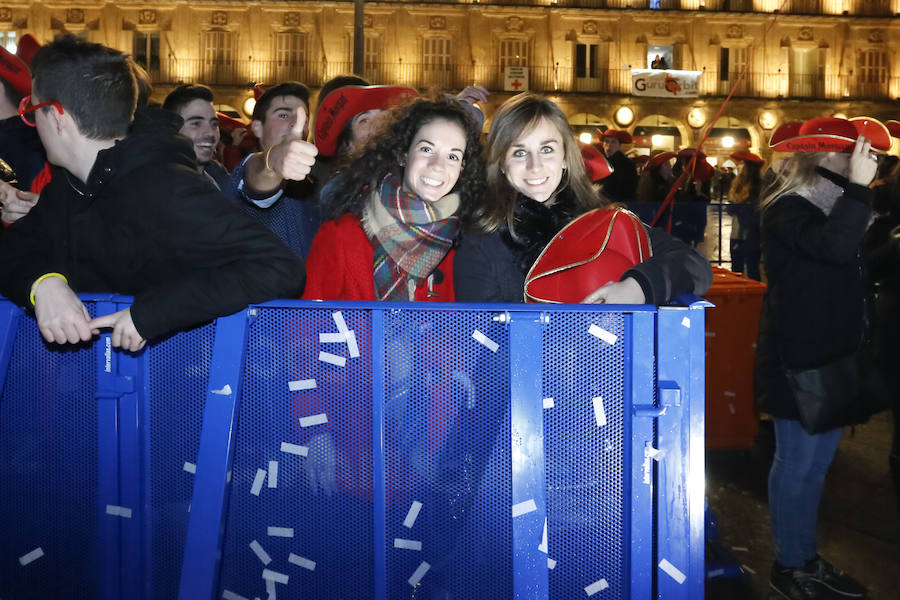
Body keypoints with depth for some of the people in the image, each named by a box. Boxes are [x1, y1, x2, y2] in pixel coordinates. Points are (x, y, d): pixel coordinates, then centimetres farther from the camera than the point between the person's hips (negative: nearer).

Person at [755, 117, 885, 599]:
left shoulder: (829, 204, 15)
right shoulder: (788, 208, -15)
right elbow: (835, 246, -34)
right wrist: (858, 188, -28)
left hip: (829, 357, 10)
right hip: (799, 360, -10)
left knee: (816, 462, 16)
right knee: (797, 463, 0)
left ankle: (808, 559, 29)